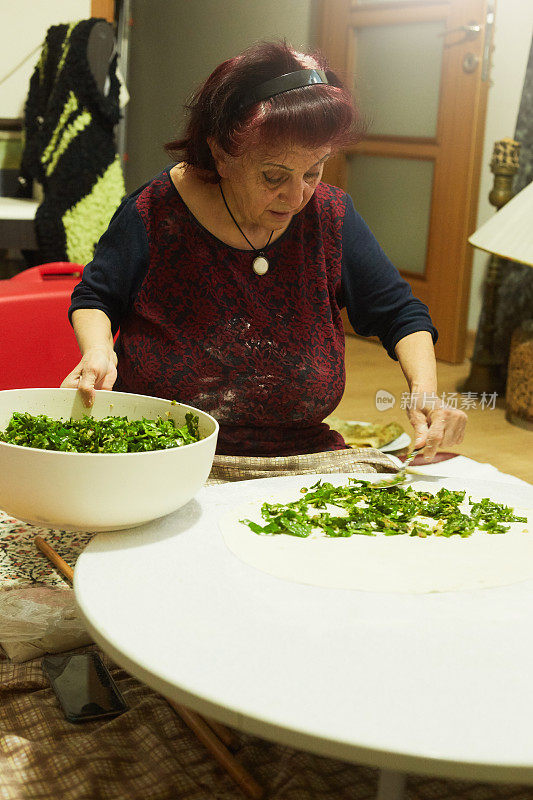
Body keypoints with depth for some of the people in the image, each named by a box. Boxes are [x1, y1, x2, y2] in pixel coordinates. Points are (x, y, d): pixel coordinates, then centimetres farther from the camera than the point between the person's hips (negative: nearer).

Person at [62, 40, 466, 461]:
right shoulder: (156, 213, -11)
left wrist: (425, 391, -12)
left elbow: (400, 315, 6)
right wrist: (98, 350, -16)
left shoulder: (330, 217, -6)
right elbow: (95, 298, 5)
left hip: (299, 467, 1)